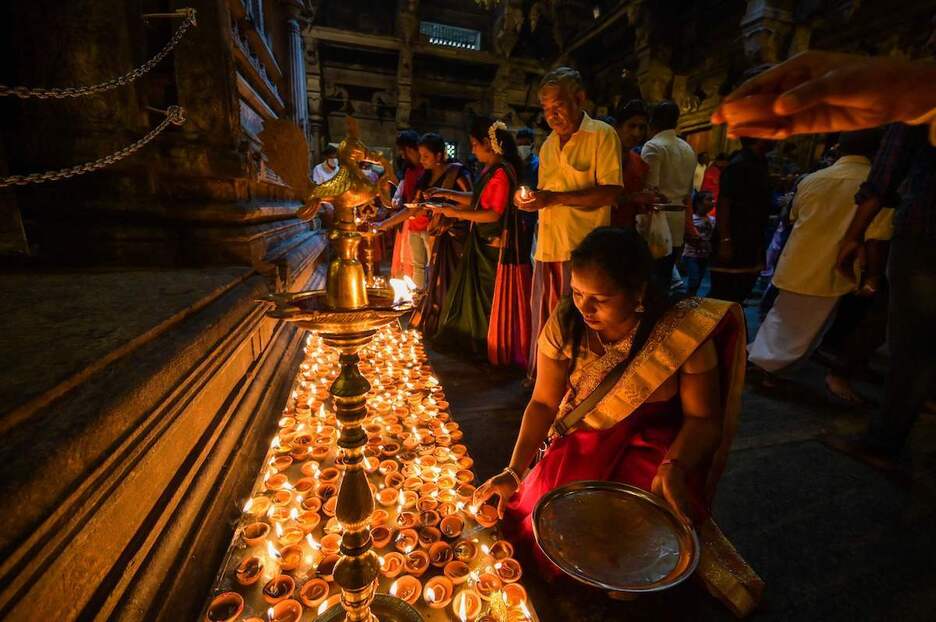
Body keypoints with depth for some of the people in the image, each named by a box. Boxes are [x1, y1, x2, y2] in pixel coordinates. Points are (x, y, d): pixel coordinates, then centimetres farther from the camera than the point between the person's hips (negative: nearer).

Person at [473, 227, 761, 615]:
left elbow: (702, 418, -10)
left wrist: (674, 467, -29)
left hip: (656, 446, -1)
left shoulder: (683, 333, -22)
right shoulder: (564, 325, -15)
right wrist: (515, 471, -16)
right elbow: (543, 403, -7)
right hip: (582, 442, 2)